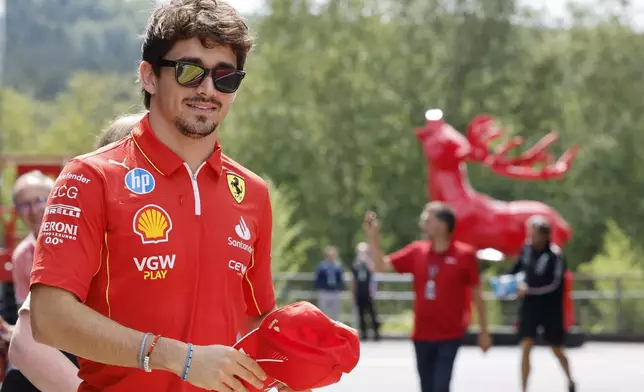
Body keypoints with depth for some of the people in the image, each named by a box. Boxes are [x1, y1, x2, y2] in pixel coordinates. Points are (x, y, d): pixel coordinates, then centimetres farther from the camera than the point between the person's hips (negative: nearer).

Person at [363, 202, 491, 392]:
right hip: (422, 335, 5)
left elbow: (476, 294, -1)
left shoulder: (464, 255, -8)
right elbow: (382, 266, 9)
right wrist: (373, 236, -3)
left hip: (449, 336, -5)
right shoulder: (417, 251, 5)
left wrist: (484, 331, 2)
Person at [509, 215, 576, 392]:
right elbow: (518, 265, 15)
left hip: (551, 309, -3)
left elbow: (553, 284, -26)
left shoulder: (555, 255, -19)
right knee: (525, 347, -11)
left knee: (557, 350, 14)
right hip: (529, 306, 3)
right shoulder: (527, 248, -3)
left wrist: (528, 289, -31)